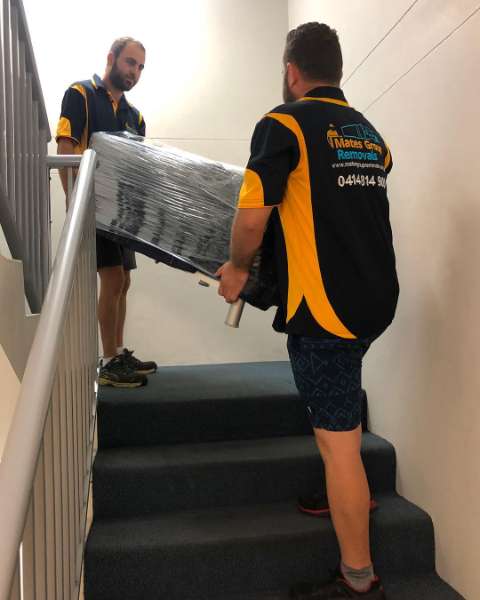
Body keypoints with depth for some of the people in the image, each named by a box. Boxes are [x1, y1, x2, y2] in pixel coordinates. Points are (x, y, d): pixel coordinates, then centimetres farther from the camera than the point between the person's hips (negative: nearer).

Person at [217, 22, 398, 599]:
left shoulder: (283, 124, -7)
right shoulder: (369, 133, 14)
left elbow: (252, 216, -15)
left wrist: (237, 269, 4)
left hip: (325, 305, -8)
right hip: (375, 297, 8)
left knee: (337, 438, -1)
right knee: (339, 413, 30)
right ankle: (350, 493, 41)